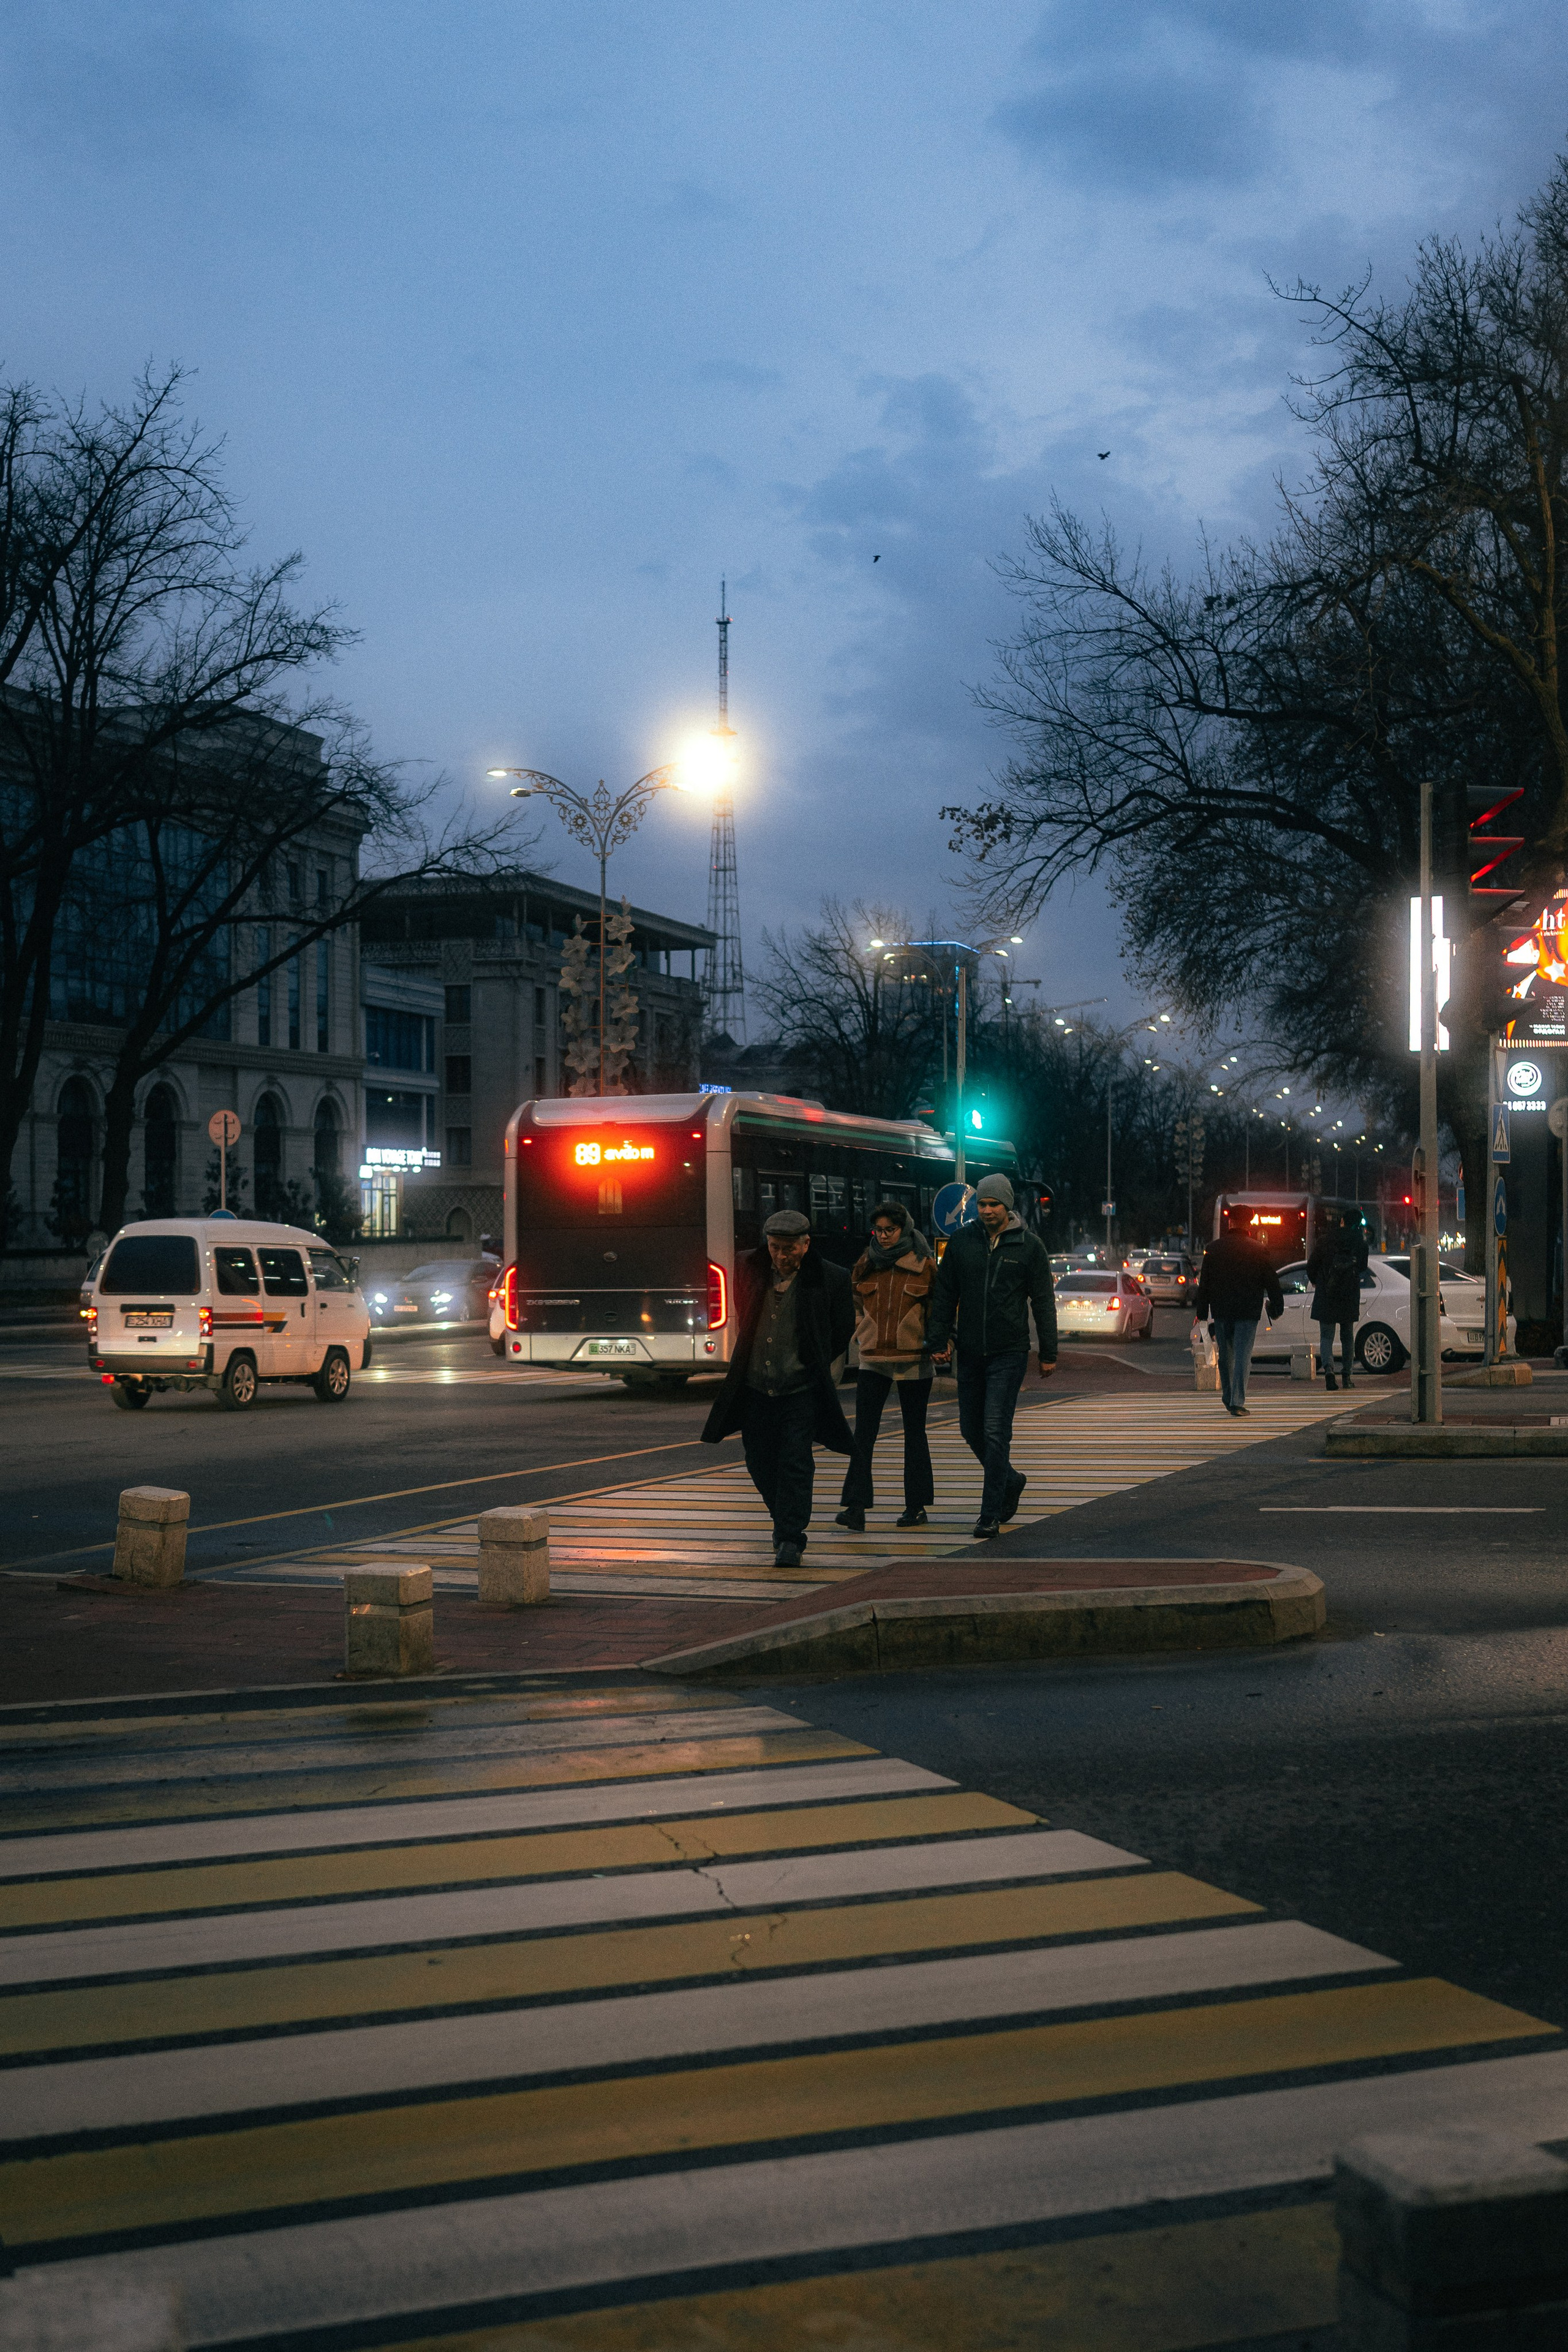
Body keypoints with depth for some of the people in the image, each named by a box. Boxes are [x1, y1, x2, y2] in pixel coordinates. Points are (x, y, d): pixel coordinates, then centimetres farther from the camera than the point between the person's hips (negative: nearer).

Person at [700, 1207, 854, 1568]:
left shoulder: (830, 1280, -8)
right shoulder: (749, 1272, 0)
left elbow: (843, 1329, 6)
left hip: (800, 1392, -4)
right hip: (755, 1389, 4)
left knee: (795, 1463, -7)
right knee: (760, 1463, 11)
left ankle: (791, 1538, -1)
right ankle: (784, 1519, 33)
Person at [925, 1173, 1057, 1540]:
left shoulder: (1028, 1245, -2)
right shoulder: (962, 1241, 5)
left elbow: (1043, 1302, 2)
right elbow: (944, 1294, 9)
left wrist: (1048, 1354, 0)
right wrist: (937, 1341, 3)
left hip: (1009, 1354, -4)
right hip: (970, 1354, 4)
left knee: (995, 1430, -10)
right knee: (971, 1430, 11)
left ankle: (991, 1515, -6)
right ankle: (1010, 1481, 36)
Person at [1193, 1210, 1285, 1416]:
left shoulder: (1213, 1248, 2)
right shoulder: (1259, 1250, -4)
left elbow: (1204, 1283, 4)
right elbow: (1271, 1282, 1)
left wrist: (1202, 1312, 10)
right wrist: (1277, 1307, 13)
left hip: (1221, 1311, 2)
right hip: (1248, 1312, -2)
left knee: (1225, 1355, 15)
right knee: (1242, 1356, -3)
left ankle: (1228, 1398, 25)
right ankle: (1237, 1402, -10)